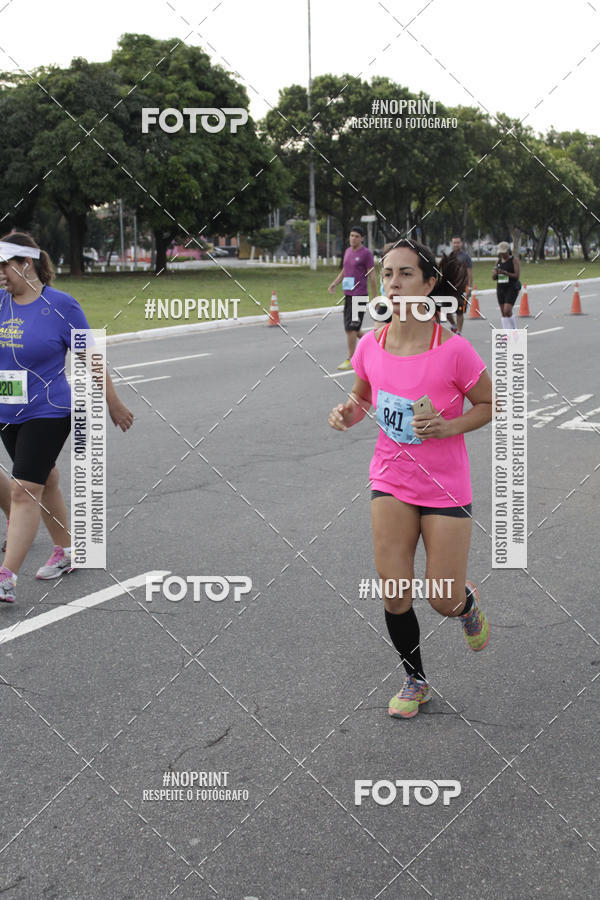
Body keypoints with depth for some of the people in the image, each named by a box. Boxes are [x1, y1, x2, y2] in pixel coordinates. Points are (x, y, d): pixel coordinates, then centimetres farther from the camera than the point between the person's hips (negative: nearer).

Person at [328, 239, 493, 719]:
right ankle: (415, 680, 24)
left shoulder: (453, 350, -19)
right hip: (391, 482, 3)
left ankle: (469, 603, 40)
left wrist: (448, 427, -22)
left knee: (444, 601, 1)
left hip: (446, 487, -3)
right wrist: (349, 412, -9)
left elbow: (490, 405, -6)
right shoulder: (371, 346, -7)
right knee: (394, 593, -1)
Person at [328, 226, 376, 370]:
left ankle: (350, 360, -5)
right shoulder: (348, 251, 15)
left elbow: (372, 277, -7)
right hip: (348, 295, 8)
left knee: (350, 328, -11)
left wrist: (374, 299, -9)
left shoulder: (366, 254, -7)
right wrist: (334, 283, 6)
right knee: (351, 329, 12)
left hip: (359, 296, -8)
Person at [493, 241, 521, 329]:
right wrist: (495, 273, -14)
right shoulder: (499, 261, 11)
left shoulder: (514, 260, -7)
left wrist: (504, 272, -25)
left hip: (511, 289, -6)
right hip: (500, 289, 6)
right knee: (503, 313, 5)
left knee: (507, 311, -18)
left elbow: (517, 276, -14)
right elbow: (494, 277, 9)